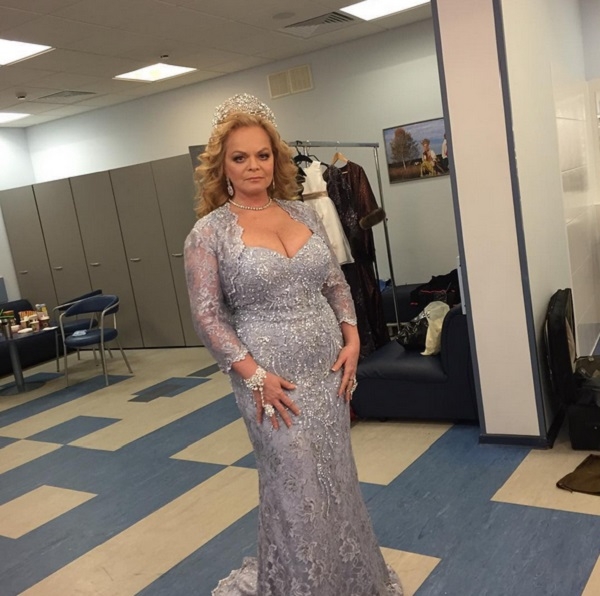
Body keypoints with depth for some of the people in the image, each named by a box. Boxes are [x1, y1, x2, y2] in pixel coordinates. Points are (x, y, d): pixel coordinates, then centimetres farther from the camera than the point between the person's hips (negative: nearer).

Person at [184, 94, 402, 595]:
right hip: (272, 377, -4)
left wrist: (352, 339, -2)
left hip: (330, 367, 5)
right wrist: (254, 375, -16)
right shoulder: (209, 232, -8)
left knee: (336, 481, 17)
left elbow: (336, 282, 10)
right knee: (296, 489, 5)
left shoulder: (303, 213, 6)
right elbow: (207, 315, -10)